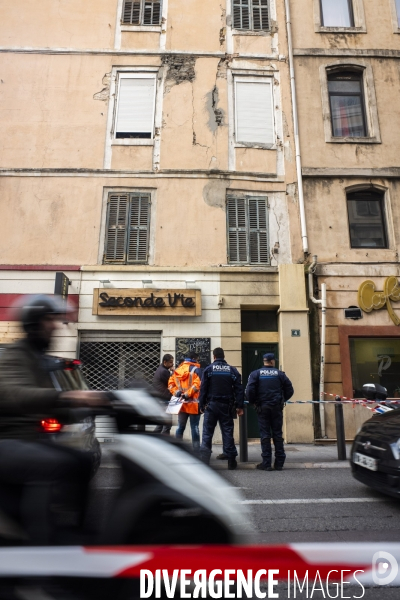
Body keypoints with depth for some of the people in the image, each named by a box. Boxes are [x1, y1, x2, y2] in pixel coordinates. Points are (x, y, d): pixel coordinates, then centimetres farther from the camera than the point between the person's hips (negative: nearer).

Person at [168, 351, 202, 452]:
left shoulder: (177, 369, 11)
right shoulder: (196, 369, -7)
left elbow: (170, 383, 5)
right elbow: (197, 384, -20)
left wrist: (176, 392, -3)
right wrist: (187, 394, -17)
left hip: (181, 403, 5)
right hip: (193, 403, -5)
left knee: (180, 426, 14)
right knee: (194, 427, 2)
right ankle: (196, 449, 6)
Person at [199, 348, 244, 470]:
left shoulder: (208, 369, -2)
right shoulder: (232, 370, 3)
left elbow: (203, 388, -4)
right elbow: (238, 389, 0)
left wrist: (202, 405, 1)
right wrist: (239, 406, 2)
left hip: (211, 404, -2)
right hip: (226, 405, 2)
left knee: (207, 431, 4)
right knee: (227, 431, 7)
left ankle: (204, 454, -9)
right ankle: (231, 460, 11)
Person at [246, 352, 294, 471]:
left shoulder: (255, 374, -2)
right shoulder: (280, 374, 1)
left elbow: (249, 390, -12)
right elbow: (289, 390, 1)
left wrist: (253, 402, 2)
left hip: (262, 407, -1)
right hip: (277, 407, 1)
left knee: (265, 435, 4)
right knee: (277, 434, 8)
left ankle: (266, 464, 5)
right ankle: (279, 463, 12)